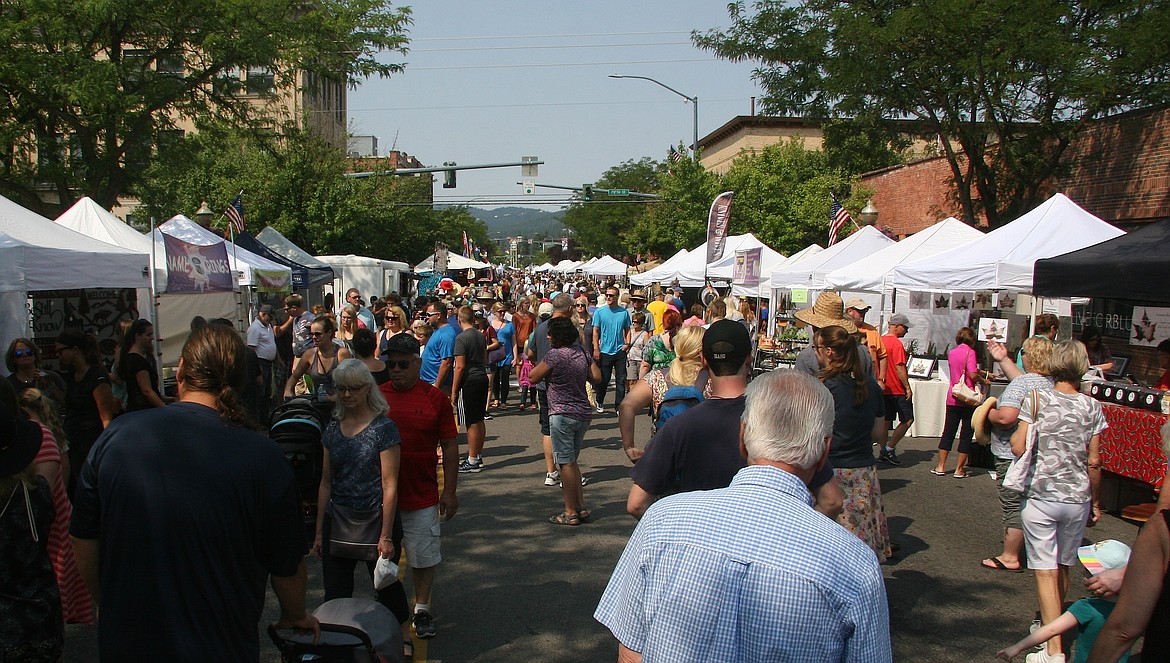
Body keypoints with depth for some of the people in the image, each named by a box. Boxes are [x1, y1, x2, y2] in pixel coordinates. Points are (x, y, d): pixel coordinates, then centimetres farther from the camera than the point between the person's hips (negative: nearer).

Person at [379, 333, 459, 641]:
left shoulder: (436, 398, -6)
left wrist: (449, 491, -2)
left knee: (424, 557, 9)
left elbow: (449, 447, -1)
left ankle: (422, 609, 28)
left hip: (422, 496, -2)